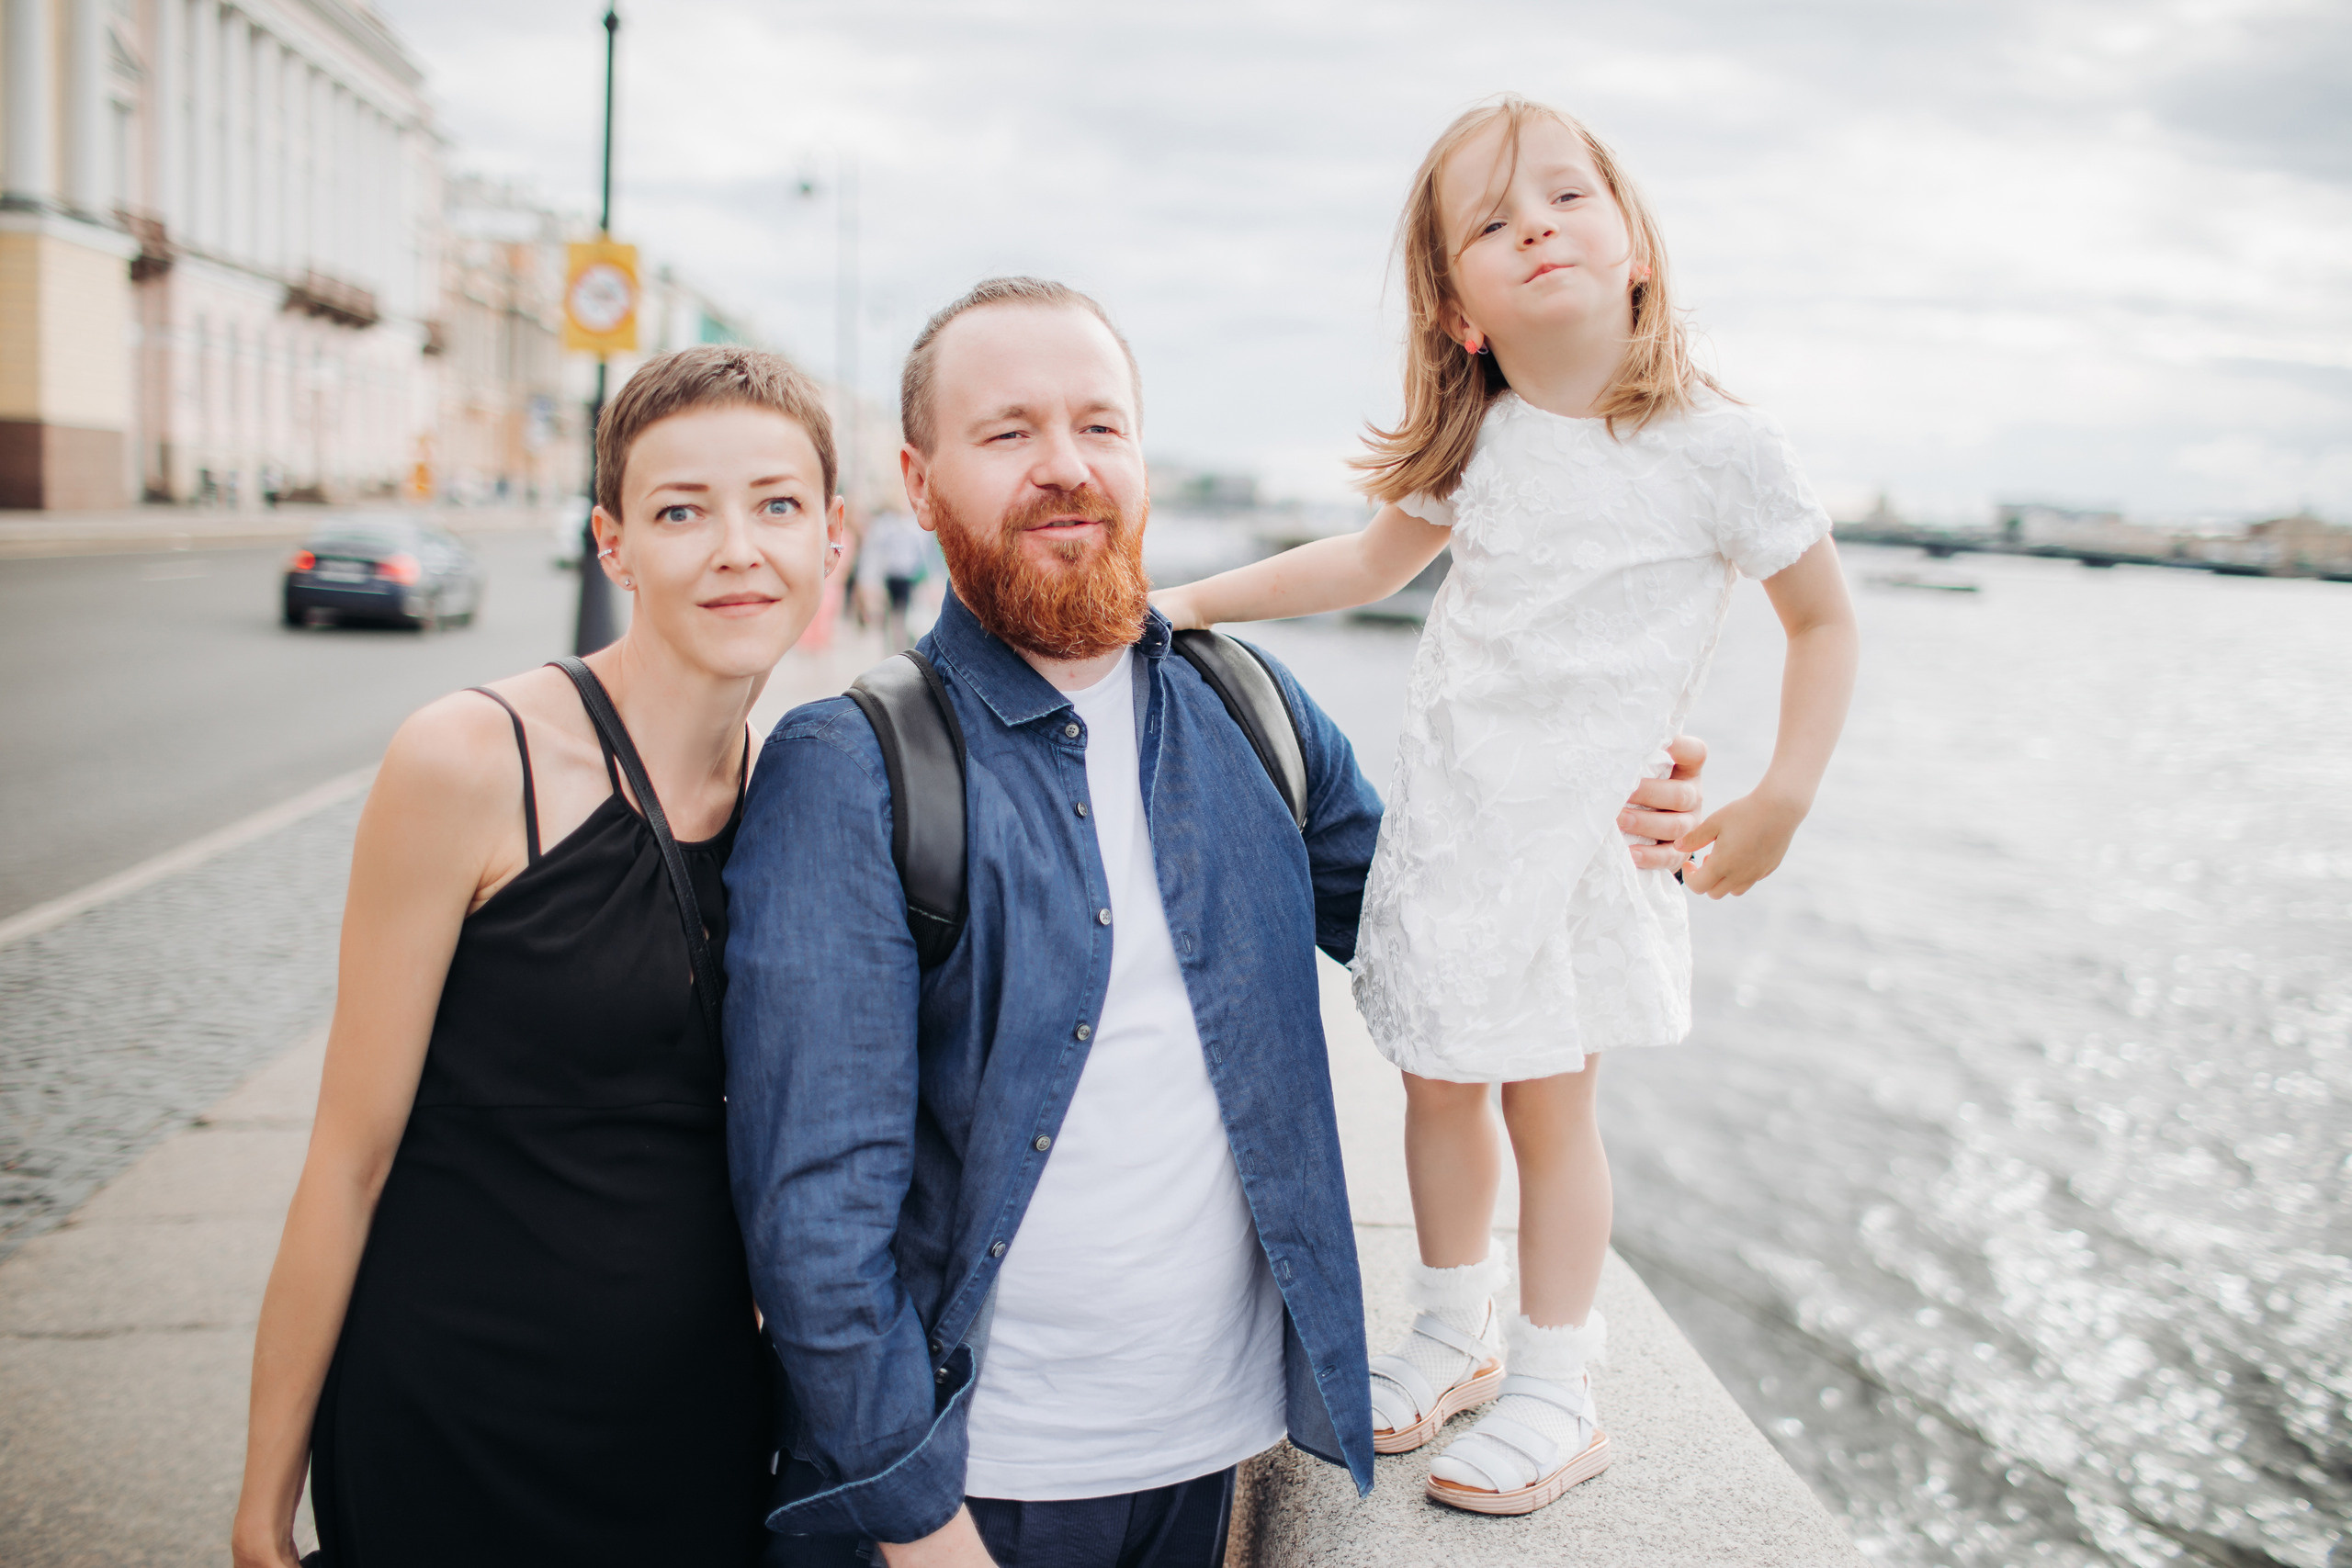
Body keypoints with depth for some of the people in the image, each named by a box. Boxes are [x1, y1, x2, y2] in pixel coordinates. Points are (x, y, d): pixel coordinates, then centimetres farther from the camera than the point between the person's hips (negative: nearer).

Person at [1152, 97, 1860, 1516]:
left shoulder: (1721, 447, -11)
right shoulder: (1477, 445, -1)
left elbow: (1825, 617, 0)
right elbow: (1374, 559, 17)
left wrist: (1782, 801, -8)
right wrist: (1195, 600, 16)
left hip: (1580, 836, -4)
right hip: (1444, 817, 4)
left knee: (1549, 1105, 4)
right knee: (1440, 1084, 13)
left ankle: (1554, 1392, 23)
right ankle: (1455, 1337, 35)